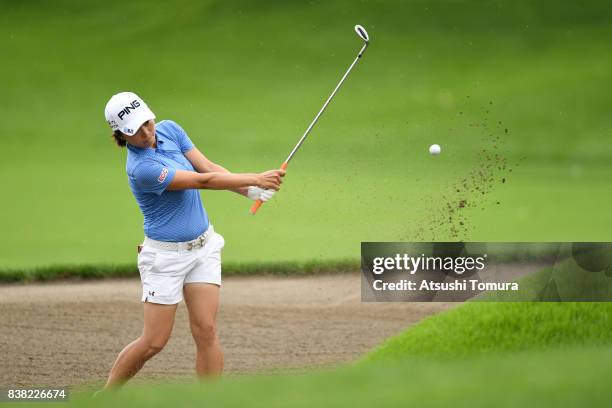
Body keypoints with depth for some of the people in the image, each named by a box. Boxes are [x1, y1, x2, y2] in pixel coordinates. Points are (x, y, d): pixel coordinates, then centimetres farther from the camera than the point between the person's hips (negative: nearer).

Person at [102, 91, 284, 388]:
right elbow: (203, 181, -24)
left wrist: (251, 191, -19)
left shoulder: (169, 130, -2)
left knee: (205, 331, -4)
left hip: (204, 245, 6)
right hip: (165, 255, -6)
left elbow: (210, 168, -4)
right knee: (154, 342, -1)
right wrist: (256, 179, -23)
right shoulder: (141, 168, -25)